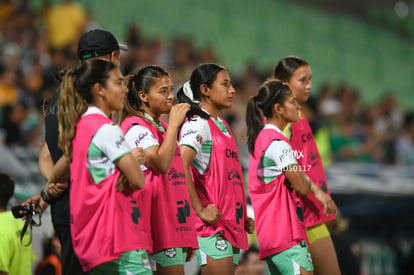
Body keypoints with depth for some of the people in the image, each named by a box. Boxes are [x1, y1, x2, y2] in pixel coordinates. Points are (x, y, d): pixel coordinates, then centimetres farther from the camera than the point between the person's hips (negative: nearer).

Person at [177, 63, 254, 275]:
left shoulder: (221, 125, 20)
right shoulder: (198, 124, -9)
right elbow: (180, 166, -23)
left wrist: (243, 217, 17)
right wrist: (200, 210, -21)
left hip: (230, 224, 9)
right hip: (211, 225, -9)